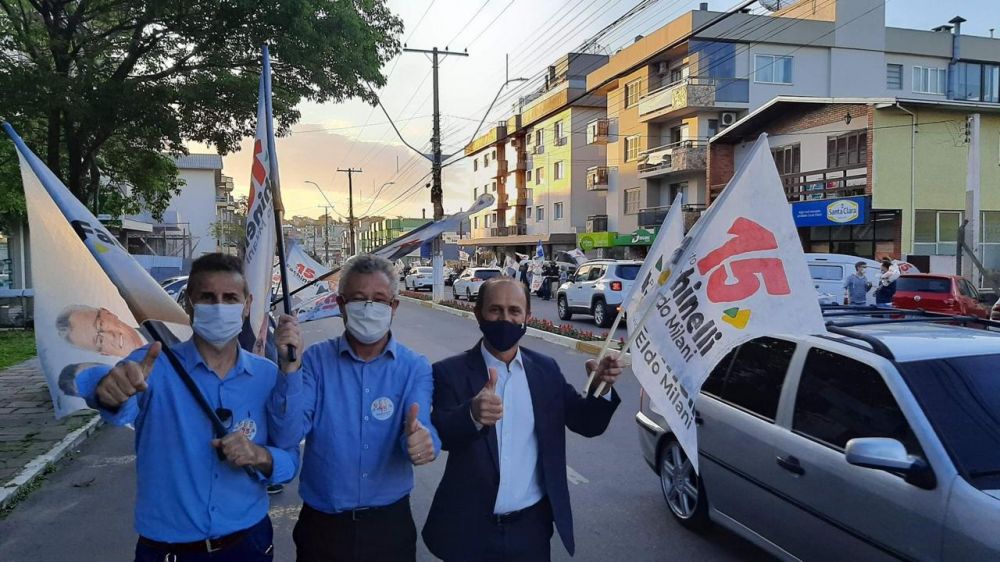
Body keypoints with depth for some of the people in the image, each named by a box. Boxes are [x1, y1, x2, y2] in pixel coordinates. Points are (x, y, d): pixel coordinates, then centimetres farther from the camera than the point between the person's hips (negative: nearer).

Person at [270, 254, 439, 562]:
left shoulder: (415, 368, -6)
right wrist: (290, 366, -27)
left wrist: (421, 439, -42)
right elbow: (287, 436, -15)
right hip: (322, 524, 0)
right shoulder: (315, 360, -6)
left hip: (389, 523, 0)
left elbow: (419, 430, -18)